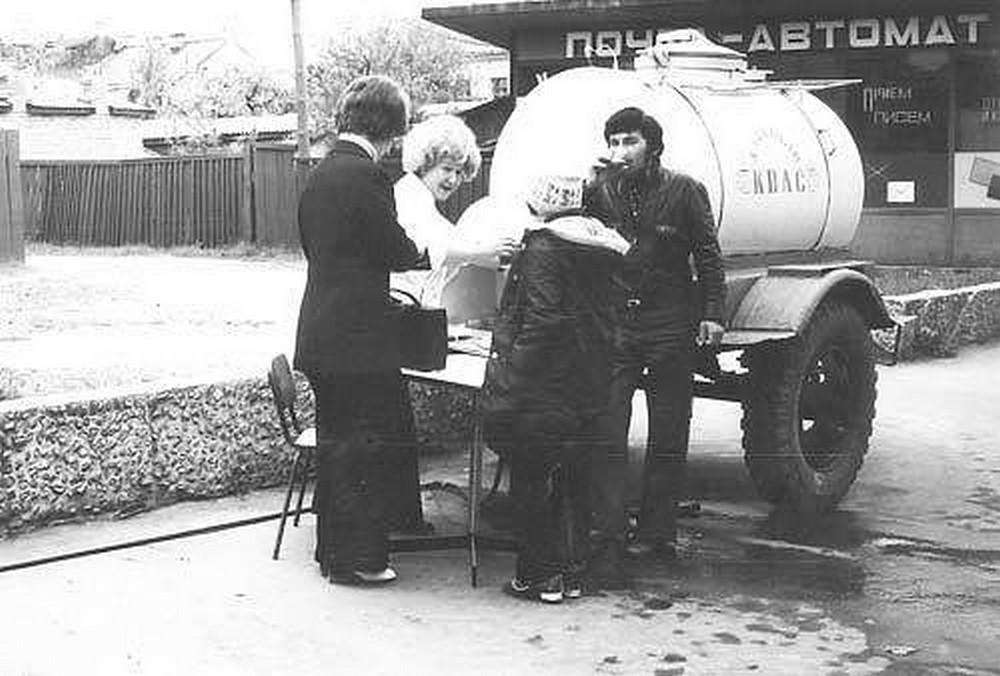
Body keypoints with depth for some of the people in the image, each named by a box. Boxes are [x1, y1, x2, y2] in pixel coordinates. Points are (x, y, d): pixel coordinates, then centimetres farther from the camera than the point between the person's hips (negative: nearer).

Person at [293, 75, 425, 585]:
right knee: (363, 449, 0)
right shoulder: (366, 175, -16)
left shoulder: (318, 175, 12)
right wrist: (426, 250, 8)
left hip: (319, 340, 9)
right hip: (358, 340, -9)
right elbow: (398, 251, -14)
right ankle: (356, 558, 6)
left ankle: (332, 548, 26)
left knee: (336, 444, 17)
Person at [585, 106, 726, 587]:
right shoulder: (598, 191, 3)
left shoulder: (684, 192, 0)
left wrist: (712, 314, -5)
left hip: (670, 326, 0)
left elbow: (708, 257, 2)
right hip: (613, 325, 0)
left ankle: (657, 534, 21)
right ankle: (607, 543, -4)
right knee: (607, 436, -6)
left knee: (668, 436, 8)